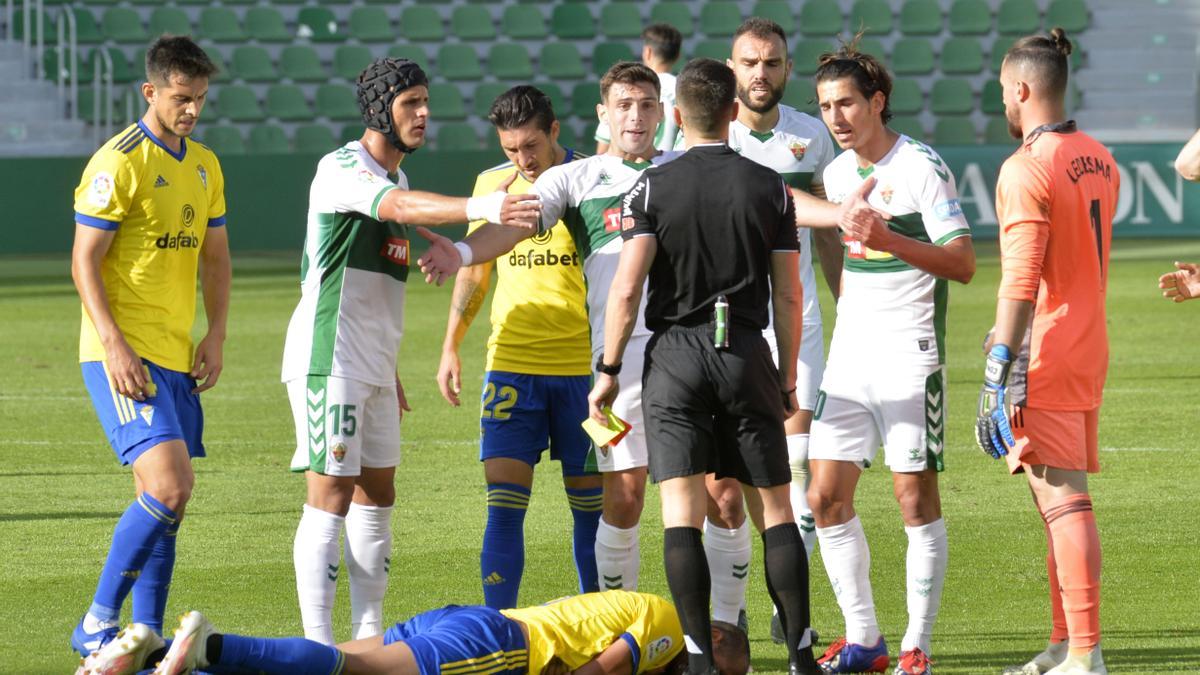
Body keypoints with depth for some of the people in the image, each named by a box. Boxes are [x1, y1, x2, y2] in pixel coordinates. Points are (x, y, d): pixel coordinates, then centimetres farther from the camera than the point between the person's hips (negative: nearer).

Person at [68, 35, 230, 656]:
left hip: (177, 357, 8)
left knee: (163, 503, 8)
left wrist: (216, 335, 7)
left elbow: (215, 256, 21)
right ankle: (96, 627, -12)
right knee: (169, 486, -20)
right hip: (123, 354, -8)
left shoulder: (204, 166, 13)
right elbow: (84, 260, -12)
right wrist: (114, 346, -20)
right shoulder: (119, 163, -11)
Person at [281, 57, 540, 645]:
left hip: (372, 368, 9)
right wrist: (480, 208, -48)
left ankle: (370, 639, 16)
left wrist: (389, 371, 23)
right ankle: (319, 646, -10)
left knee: (376, 496, 10)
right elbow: (398, 207, -34)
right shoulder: (341, 169, -13)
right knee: (331, 497, -10)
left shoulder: (394, 178, 16)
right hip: (328, 360, -9)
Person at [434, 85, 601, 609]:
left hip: (581, 368, -2)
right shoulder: (491, 184, 7)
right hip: (510, 365, 2)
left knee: (590, 506, 4)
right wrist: (451, 345, 13)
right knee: (504, 505, -7)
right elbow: (475, 270, 18)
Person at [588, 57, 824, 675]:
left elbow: (626, 288, -9)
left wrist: (608, 370, -1)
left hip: (674, 356, -2)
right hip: (746, 353, 2)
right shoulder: (769, 188, 4)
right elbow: (788, 295, 5)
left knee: (681, 513, -2)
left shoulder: (652, 187, -2)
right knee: (776, 507, 8)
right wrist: (788, 380, 14)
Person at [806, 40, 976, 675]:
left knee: (915, 498, -6)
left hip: (909, 355, -7)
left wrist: (891, 241, -30)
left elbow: (962, 262, -18)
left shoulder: (921, 167, -11)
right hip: (850, 357, 7)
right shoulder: (837, 173, 11)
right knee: (826, 498, 2)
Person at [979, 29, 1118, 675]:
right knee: (1063, 503, 14)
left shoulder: (1027, 169, -15)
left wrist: (997, 376, -20)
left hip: (1044, 357, -9)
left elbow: (1021, 282, -20)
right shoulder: (1099, 160, 12)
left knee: (1064, 502, -10)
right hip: (1090, 350, 9)